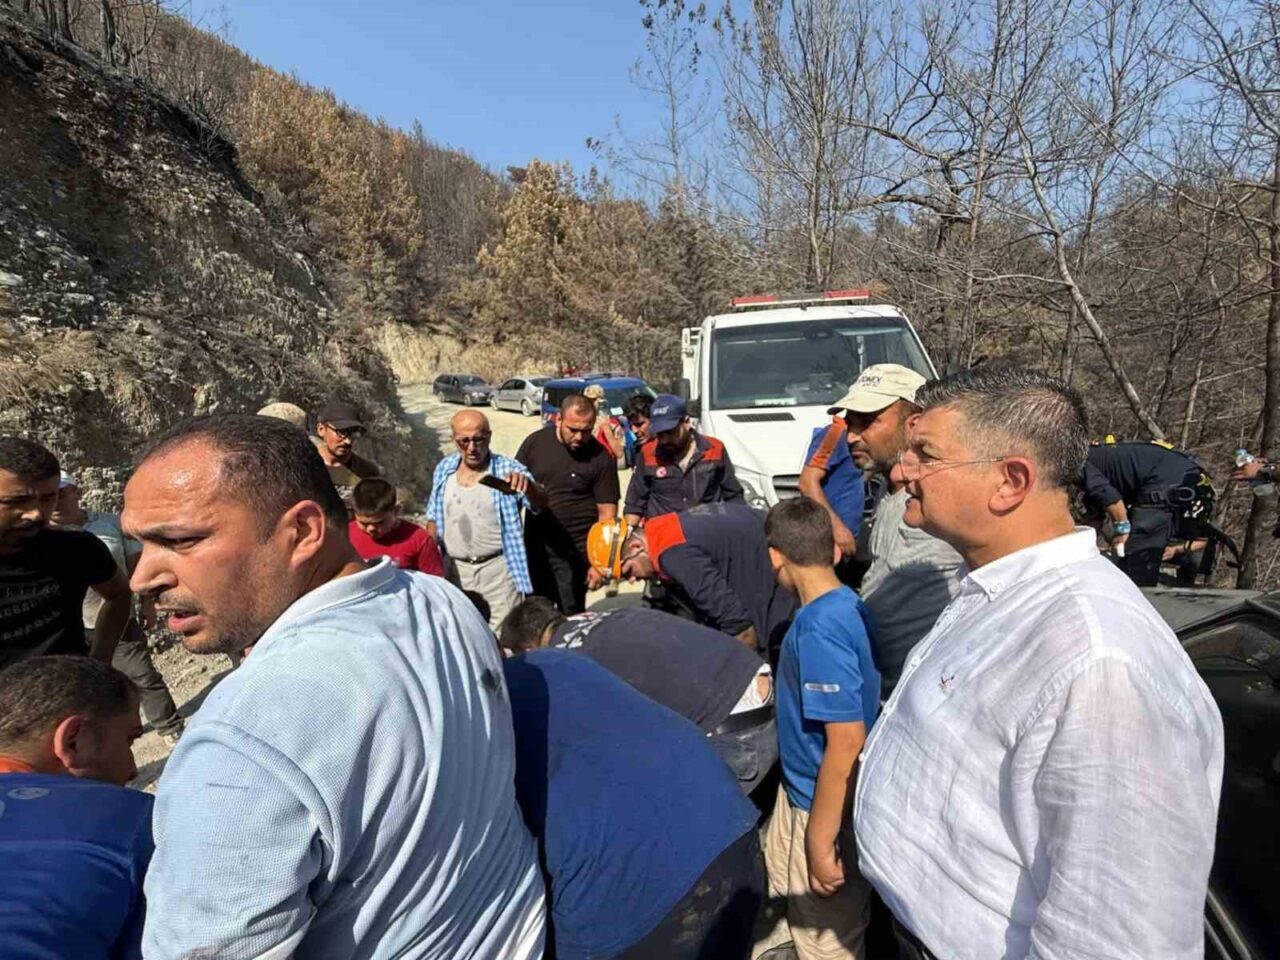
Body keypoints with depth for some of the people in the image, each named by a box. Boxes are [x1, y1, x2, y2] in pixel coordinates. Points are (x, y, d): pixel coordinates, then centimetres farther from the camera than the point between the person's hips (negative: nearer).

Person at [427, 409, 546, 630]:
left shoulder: (508, 469, -12)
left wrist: (528, 485, -47)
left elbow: (540, 504, -26)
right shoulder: (444, 469, 1)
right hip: (454, 570, 4)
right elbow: (434, 519, 11)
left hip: (497, 569, -4)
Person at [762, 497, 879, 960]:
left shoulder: (819, 629, -31)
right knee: (782, 897, 28)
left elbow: (847, 744, -29)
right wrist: (777, 687, 26)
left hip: (828, 811, -8)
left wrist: (821, 842, -20)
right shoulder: (846, 605, -3)